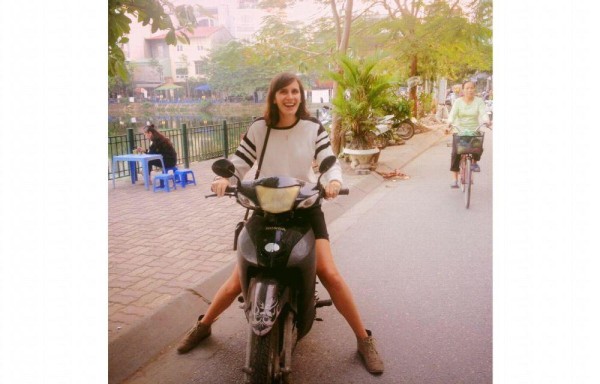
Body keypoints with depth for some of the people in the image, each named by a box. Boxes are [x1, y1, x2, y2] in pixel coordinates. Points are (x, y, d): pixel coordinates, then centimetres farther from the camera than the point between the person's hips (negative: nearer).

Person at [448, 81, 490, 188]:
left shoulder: (479, 101, 1)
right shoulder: (458, 101, 0)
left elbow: (483, 113, -14)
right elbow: (452, 114, -14)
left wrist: (486, 121, -36)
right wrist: (450, 123, -35)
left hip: (474, 131, 1)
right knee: (455, 153, -15)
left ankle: (474, 162, 11)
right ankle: (454, 179, -8)